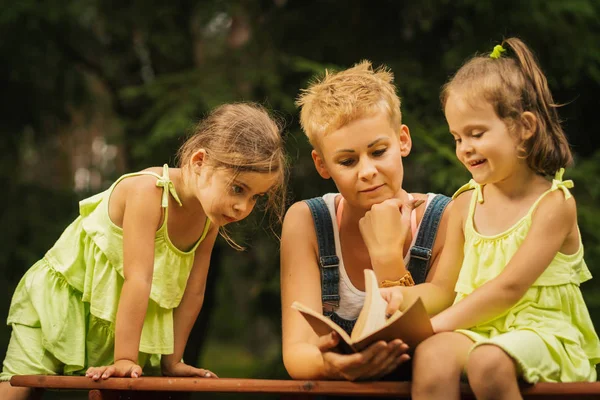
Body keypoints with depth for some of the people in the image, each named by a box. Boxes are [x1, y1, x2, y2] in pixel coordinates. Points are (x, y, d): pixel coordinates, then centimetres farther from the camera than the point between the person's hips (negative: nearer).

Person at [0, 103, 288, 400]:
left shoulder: (211, 215, -10)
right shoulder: (148, 190, -31)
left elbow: (193, 292, -7)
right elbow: (138, 279, -34)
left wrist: (171, 361, -7)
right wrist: (125, 359, -35)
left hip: (123, 316, 6)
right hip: (61, 297, -6)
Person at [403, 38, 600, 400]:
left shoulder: (554, 203, -5)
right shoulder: (466, 203, 13)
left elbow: (509, 287, -11)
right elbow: (445, 288, 16)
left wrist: (439, 323, -12)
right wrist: (400, 299, -4)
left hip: (539, 332, -4)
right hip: (475, 329, 4)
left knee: (489, 361, -37)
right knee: (431, 356, -31)